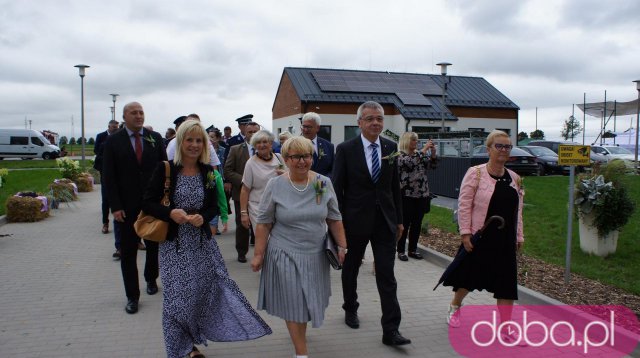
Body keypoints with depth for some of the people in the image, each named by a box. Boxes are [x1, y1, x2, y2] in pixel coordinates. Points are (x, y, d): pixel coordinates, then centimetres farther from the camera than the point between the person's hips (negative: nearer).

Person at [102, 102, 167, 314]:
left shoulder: (155, 138, 4)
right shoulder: (113, 141, -1)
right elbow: (109, 176, -4)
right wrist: (115, 206, -10)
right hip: (127, 206, -1)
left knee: (154, 245, 13)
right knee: (128, 252, 4)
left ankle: (151, 279, 38)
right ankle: (132, 296, 13)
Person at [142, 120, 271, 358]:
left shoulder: (207, 171, 2)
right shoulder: (165, 169, -8)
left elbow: (213, 206, 6)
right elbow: (148, 203, -6)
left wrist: (203, 217, -15)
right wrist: (170, 213, -23)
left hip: (202, 241, 3)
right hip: (174, 243, -3)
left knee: (210, 289, 5)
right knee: (177, 295, 3)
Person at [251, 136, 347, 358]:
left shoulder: (324, 183, -2)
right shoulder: (275, 186, -9)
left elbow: (334, 219, 5)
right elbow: (263, 223, -5)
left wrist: (342, 246, 2)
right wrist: (258, 254, -6)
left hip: (315, 254, 3)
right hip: (285, 254, -3)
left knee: (308, 299, 17)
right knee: (293, 303, 4)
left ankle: (299, 331, 46)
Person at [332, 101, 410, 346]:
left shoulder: (391, 148, 3)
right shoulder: (345, 149, -7)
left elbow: (395, 186, 9)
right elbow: (337, 188, -6)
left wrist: (399, 219, 8)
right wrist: (339, 222, -8)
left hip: (385, 221, 2)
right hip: (356, 220, -2)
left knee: (387, 276, -1)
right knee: (351, 268, 17)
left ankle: (390, 330, 4)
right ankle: (350, 309, 40)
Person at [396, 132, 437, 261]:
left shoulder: (420, 154, 14)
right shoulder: (399, 155, -5)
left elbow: (432, 165, 8)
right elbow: (410, 162, -24)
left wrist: (433, 152, -9)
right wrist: (424, 149, -22)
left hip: (422, 194, 6)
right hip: (406, 195, -6)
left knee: (417, 223, 9)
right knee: (405, 223, -2)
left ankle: (413, 249, 18)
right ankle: (401, 250, 7)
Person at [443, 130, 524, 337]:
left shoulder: (514, 178, 8)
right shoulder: (475, 173, -9)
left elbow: (518, 210, 13)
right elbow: (464, 205, -11)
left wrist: (519, 236, 11)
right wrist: (465, 233, -15)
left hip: (505, 240, 5)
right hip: (479, 238, -5)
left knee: (507, 282, 3)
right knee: (470, 276, 11)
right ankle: (454, 307, 38)